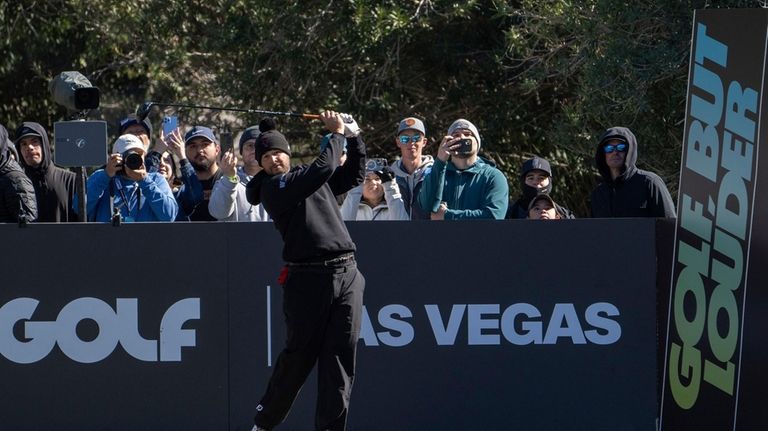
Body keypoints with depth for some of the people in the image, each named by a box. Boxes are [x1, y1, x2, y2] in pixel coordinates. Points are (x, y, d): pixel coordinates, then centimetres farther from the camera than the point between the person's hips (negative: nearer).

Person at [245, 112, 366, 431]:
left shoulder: (310, 178, 19)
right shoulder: (271, 187, -4)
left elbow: (354, 175, 29)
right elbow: (323, 168, -14)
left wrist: (354, 137, 18)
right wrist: (337, 133, -1)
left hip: (347, 274, 6)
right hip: (308, 277, -6)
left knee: (341, 357, 2)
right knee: (299, 354, 0)